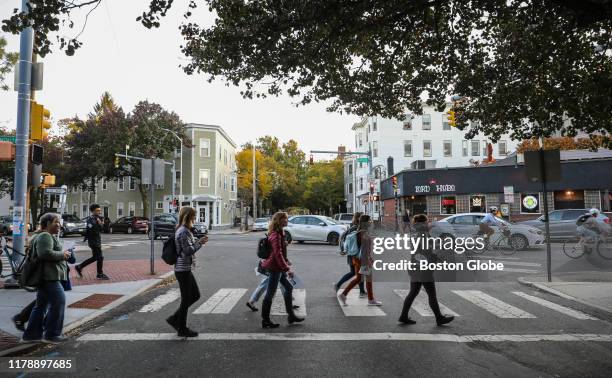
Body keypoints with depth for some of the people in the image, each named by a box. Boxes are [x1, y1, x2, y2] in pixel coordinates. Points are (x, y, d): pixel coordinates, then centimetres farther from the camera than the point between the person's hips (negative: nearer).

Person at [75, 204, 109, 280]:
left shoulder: (97, 218, 13)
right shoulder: (90, 219, -15)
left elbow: (100, 230, 14)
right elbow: (90, 230, -26)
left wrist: (101, 224, -3)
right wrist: (99, 224, -23)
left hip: (97, 240, 10)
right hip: (93, 241, -10)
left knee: (95, 257, 18)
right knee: (100, 257, -4)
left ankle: (79, 267, 29)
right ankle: (100, 274, 7)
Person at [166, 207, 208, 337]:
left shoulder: (185, 230, 13)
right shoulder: (183, 231, -18)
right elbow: (188, 251, -21)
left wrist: (199, 241, 7)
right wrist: (200, 242, -12)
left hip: (185, 269, 10)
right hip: (183, 269, -10)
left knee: (195, 295, 17)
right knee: (186, 299, 2)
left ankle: (174, 319, 24)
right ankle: (182, 329, 17)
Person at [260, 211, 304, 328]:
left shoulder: (279, 233, 10)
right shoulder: (276, 235, -21)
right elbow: (278, 254, -26)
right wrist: (287, 269, -26)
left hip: (278, 267, 10)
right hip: (274, 267, -10)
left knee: (288, 288, 16)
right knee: (270, 294, 0)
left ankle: (291, 315, 26)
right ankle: (265, 321, 11)